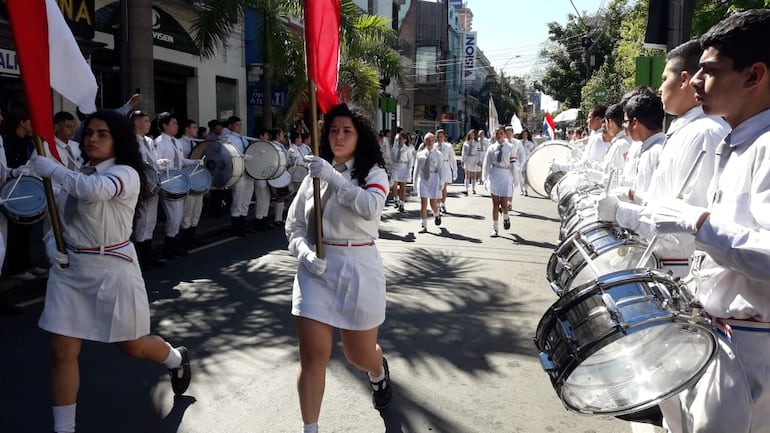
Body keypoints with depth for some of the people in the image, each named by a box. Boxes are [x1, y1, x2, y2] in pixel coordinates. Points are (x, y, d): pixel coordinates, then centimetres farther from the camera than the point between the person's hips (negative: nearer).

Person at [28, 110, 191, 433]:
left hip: (112, 269, -6)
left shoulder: (126, 174, -13)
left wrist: (49, 168, -22)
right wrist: (50, 243, -2)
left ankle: (177, 359, 42)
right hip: (69, 269, 6)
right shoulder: (78, 176, 9)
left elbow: (95, 189, -36)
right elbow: (57, 216, 19)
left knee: (132, 347, 9)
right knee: (62, 352, 2)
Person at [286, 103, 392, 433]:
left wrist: (332, 177, -26)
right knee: (313, 355, -2)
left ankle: (378, 371, 49)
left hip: (358, 268, -2)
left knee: (360, 355, 11)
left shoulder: (373, 173, -1)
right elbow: (293, 225, 9)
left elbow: (371, 207, -24)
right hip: (315, 270, 2)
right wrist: (305, 252, -10)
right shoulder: (314, 174, 8)